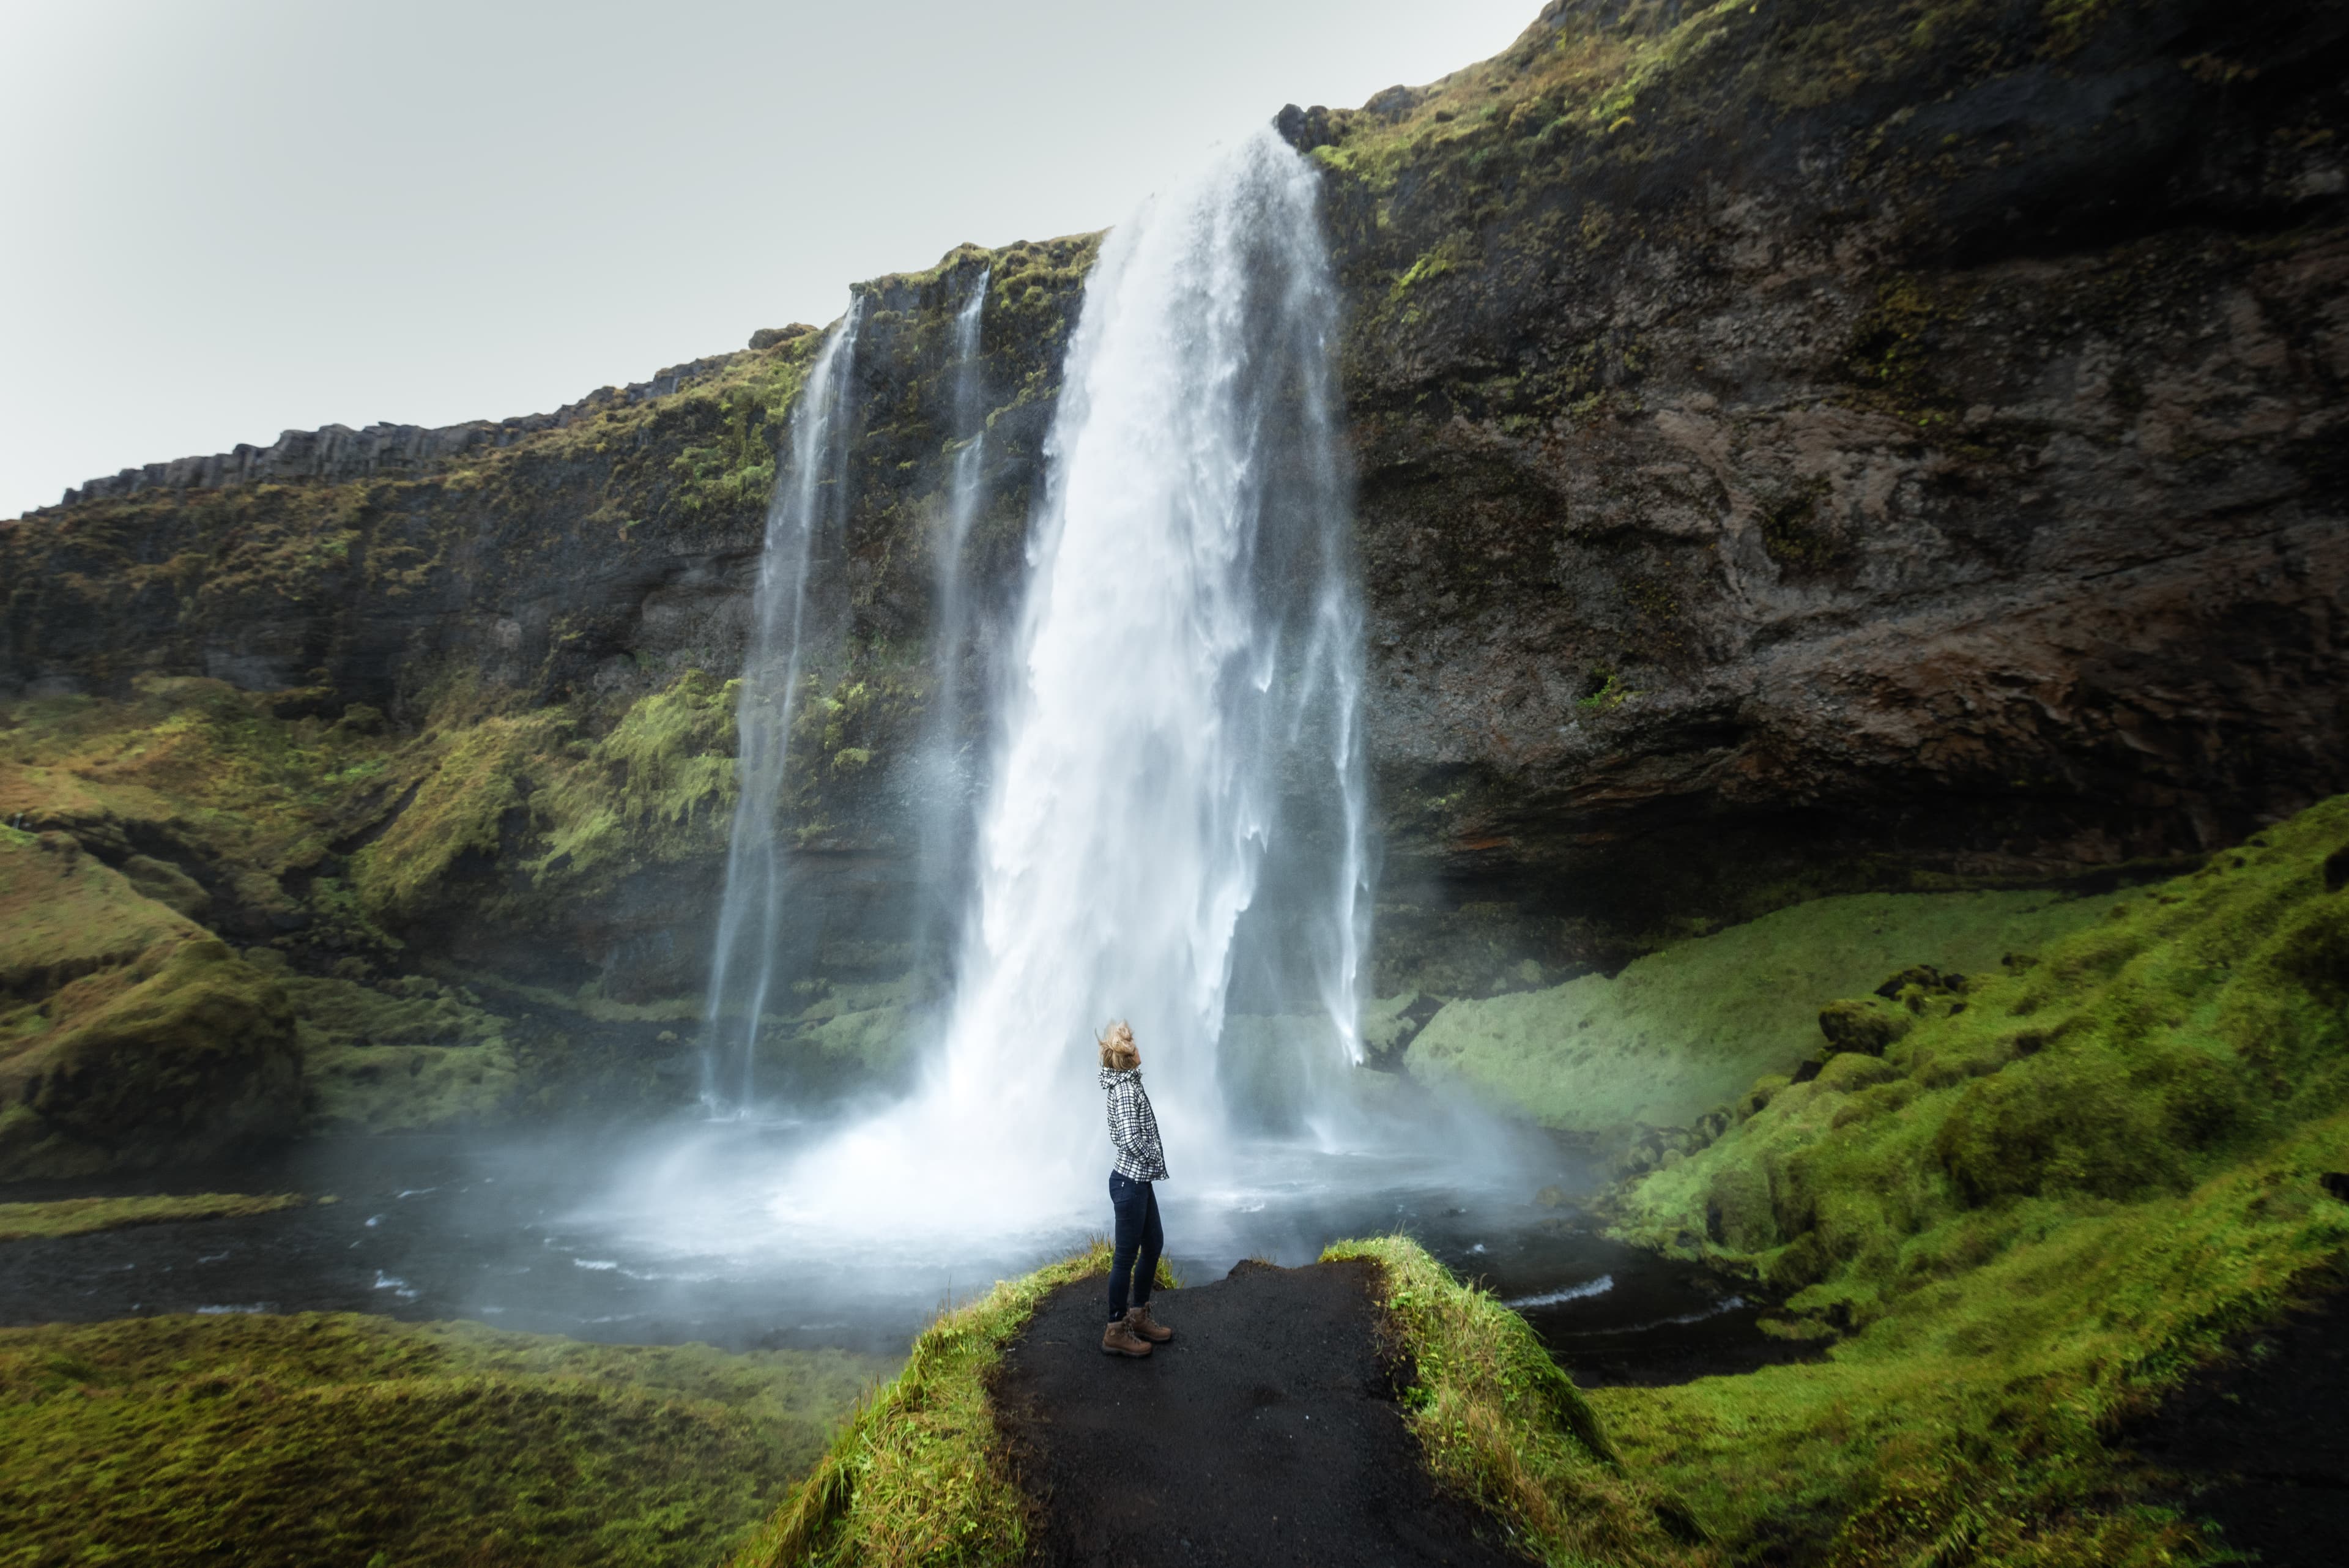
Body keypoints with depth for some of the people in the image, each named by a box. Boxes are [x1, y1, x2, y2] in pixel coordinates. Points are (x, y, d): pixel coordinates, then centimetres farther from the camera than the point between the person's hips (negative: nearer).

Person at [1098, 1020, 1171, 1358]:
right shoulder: (1127, 1089, -20)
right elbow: (1130, 1139, -28)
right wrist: (1156, 1161, -12)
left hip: (1138, 1180, 10)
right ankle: (1116, 1331, 15)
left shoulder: (1123, 1084, 9)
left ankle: (1139, 1316, 33)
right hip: (1130, 1182, -10)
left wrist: (1151, 1162, 10)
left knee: (1154, 1244, 20)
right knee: (1126, 1255, 2)